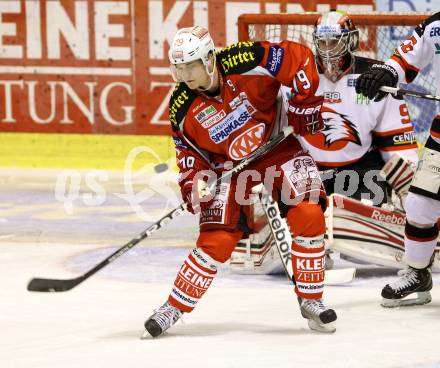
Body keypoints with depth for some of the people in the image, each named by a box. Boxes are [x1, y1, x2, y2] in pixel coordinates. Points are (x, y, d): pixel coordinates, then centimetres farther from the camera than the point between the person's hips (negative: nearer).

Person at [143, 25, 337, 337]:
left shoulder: (247, 61, -25)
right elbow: (188, 151, 1)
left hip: (278, 147, -1)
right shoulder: (182, 108, -13)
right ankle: (173, 310, 4)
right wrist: (193, 186, -14)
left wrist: (304, 102, -15)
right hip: (228, 165, 1)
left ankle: (311, 300, -4)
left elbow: (300, 59, -16)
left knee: (309, 213, -18)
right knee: (217, 239, -10)